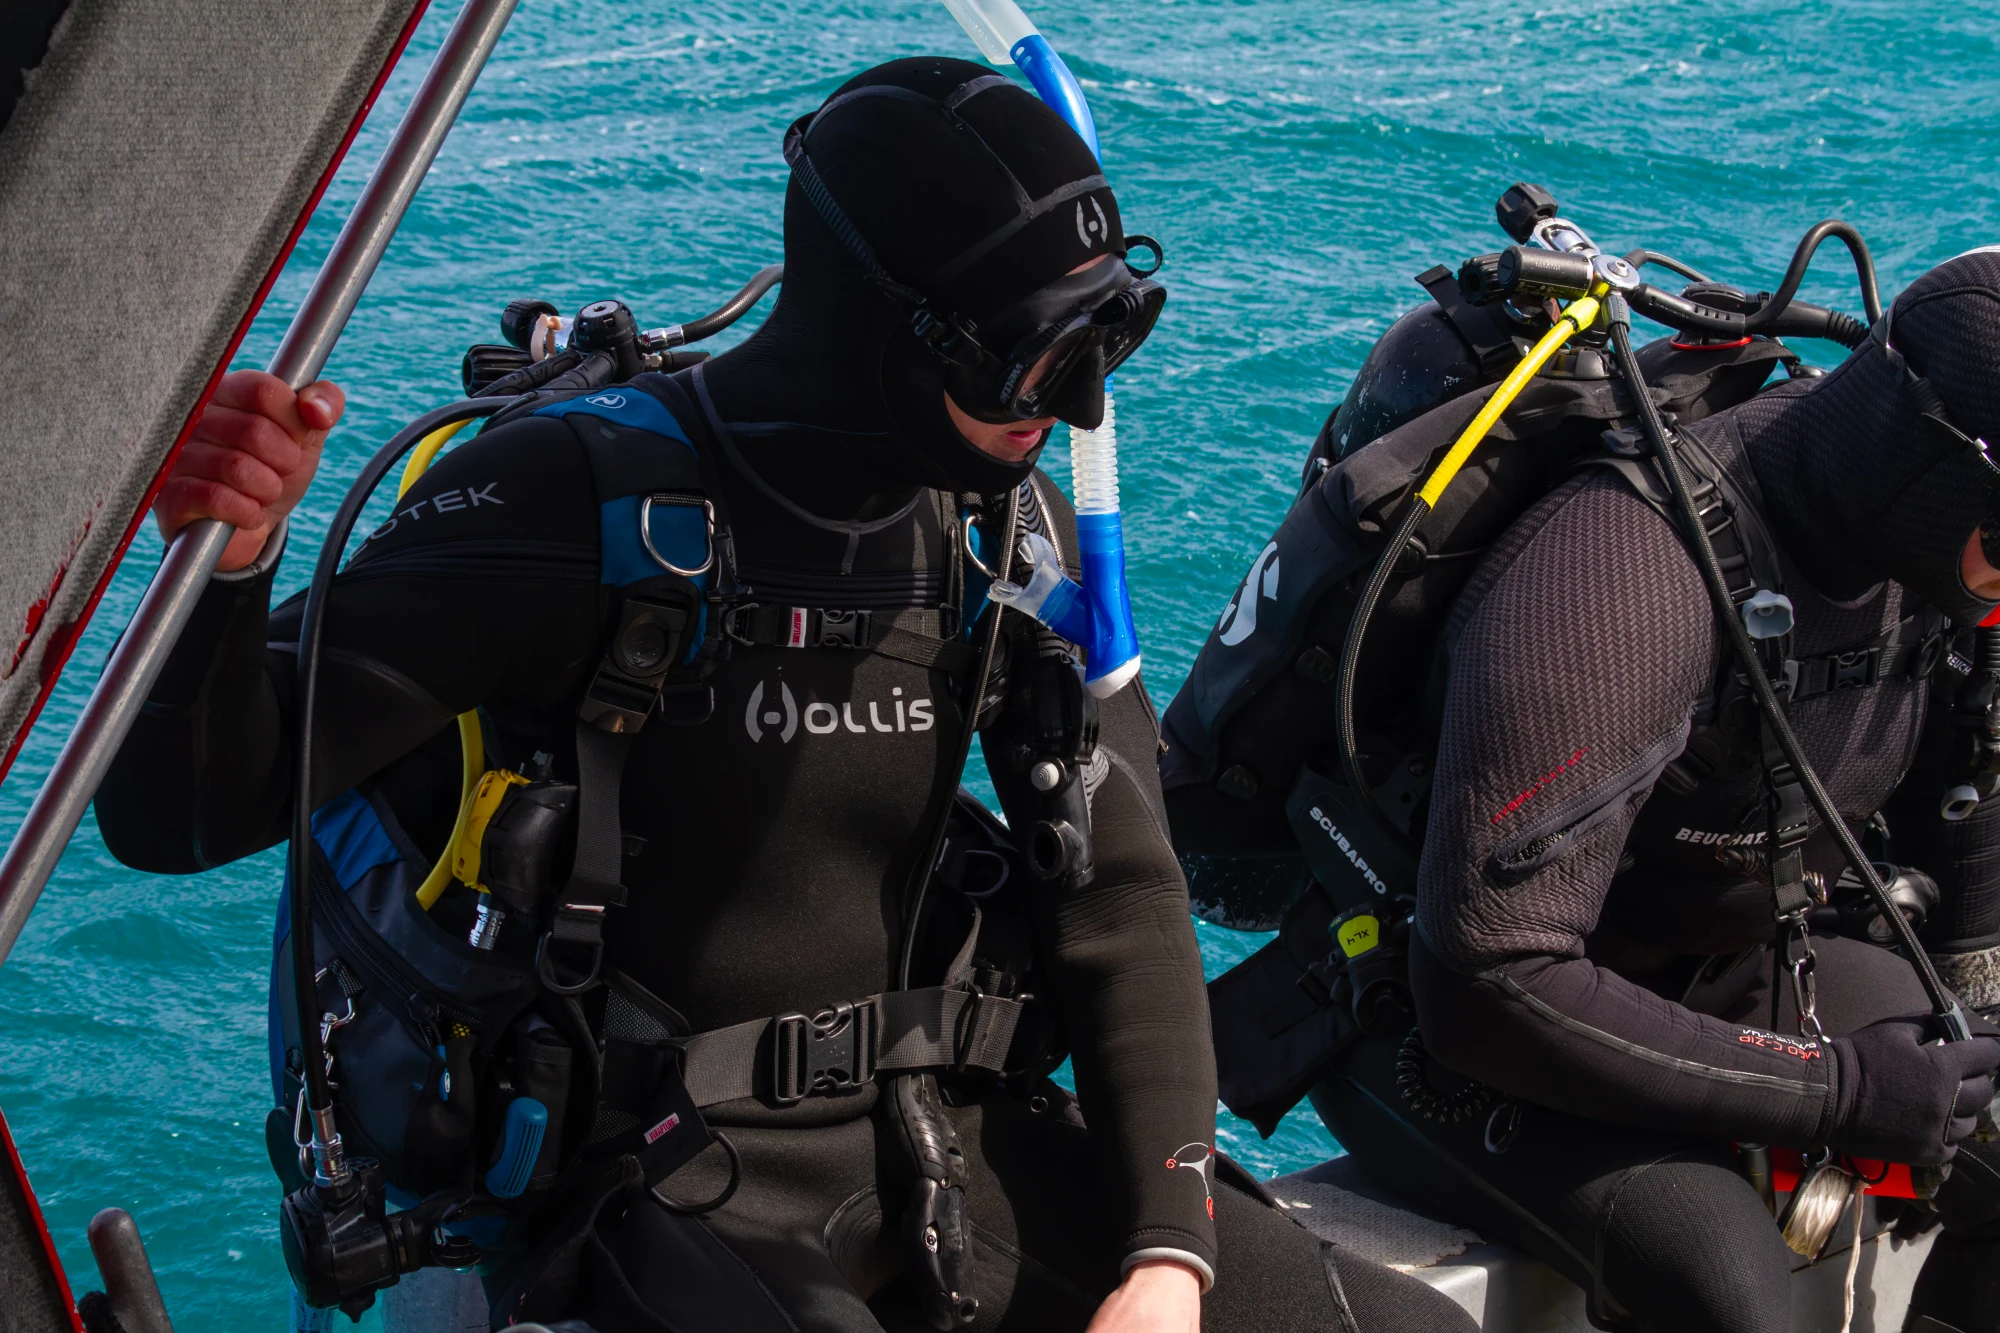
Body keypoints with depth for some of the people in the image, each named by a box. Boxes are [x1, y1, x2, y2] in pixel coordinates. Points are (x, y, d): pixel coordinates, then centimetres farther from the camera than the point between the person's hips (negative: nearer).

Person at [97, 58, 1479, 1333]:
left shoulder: (1012, 522, 2)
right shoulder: (578, 504, -15)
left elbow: (1119, 896, 7)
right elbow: (185, 817, -16)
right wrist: (225, 563, -37)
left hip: (933, 1135, 6)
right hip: (664, 1200, -6)